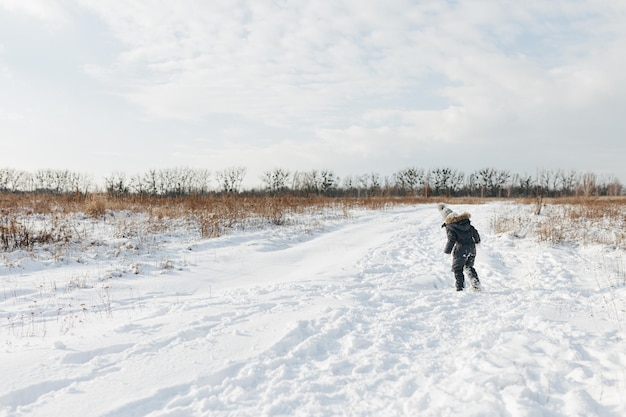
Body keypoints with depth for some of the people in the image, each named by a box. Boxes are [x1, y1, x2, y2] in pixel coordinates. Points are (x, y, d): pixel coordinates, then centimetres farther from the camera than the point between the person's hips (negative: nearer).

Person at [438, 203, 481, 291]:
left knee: (457, 269, 9)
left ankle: (460, 288, 5)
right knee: (469, 267, 25)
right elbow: (475, 232, 15)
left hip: (460, 250, -6)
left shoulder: (450, 227, -9)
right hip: (471, 248, 6)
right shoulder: (466, 222, 10)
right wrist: (477, 241, 33)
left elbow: (451, 239, -18)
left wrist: (447, 250, -6)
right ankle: (476, 284, 15)